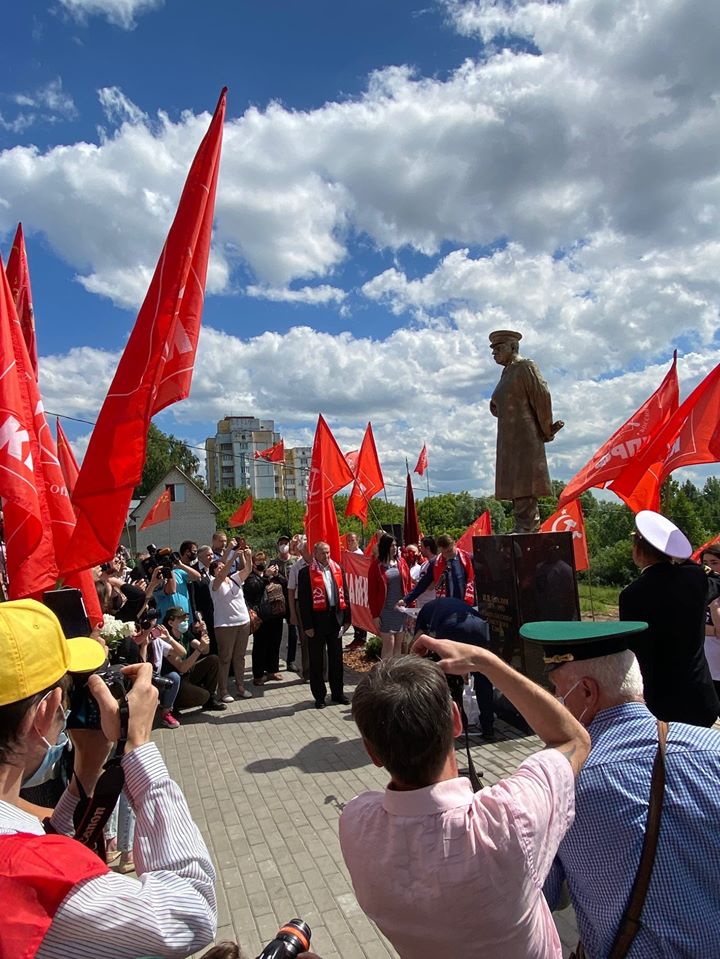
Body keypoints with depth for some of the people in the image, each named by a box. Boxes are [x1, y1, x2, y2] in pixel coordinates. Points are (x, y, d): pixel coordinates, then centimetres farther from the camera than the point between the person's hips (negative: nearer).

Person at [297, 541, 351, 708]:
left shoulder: (337, 569, 7)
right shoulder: (306, 572, -7)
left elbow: (344, 594, 10)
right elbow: (303, 601, -8)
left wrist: (346, 618, 6)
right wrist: (307, 625, -12)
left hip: (336, 618, 4)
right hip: (317, 620, -4)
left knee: (336, 657, 14)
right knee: (316, 660, 7)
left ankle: (337, 692, 28)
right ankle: (319, 696, 20)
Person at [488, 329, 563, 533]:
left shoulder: (525, 367, -2)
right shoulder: (506, 373, 23)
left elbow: (543, 396, -10)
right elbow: (496, 406, 26)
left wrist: (546, 431, -5)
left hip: (525, 438, -8)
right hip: (508, 439, 9)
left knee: (525, 486, -13)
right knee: (515, 486, 5)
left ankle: (527, 528, -15)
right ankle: (525, 528, 8)